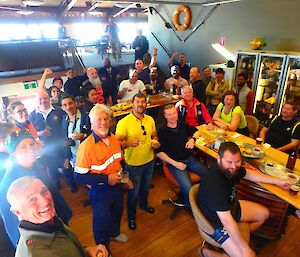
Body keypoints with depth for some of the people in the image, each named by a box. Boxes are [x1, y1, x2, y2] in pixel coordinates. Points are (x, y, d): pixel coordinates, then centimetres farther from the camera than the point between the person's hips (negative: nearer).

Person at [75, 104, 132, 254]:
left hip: (117, 186, 7)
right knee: (101, 219, 16)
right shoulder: (86, 146, -26)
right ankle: (103, 248, 45)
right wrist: (106, 179, -28)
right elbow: (79, 176, -26)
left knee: (117, 211, 28)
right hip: (100, 191, -6)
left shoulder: (114, 139, -5)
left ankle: (114, 233, 60)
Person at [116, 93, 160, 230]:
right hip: (133, 163, -5)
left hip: (149, 160, 6)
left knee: (146, 186, 28)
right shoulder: (124, 122, -21)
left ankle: (143, 204, 58)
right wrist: (128, 143, -40)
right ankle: (131, 216, 39)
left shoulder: (150, 119, -2)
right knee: (133, 191, 13)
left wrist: (155, 142, -10)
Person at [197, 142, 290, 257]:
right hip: (217, 222, -8)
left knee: (264, 213, 18)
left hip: (230, 206, 9)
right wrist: (245, 248, -25)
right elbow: (227, 221, -35)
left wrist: (277, 181, 11)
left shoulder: (232, 168, -14)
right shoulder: (215, 183, -40)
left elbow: (249, 174, 10)